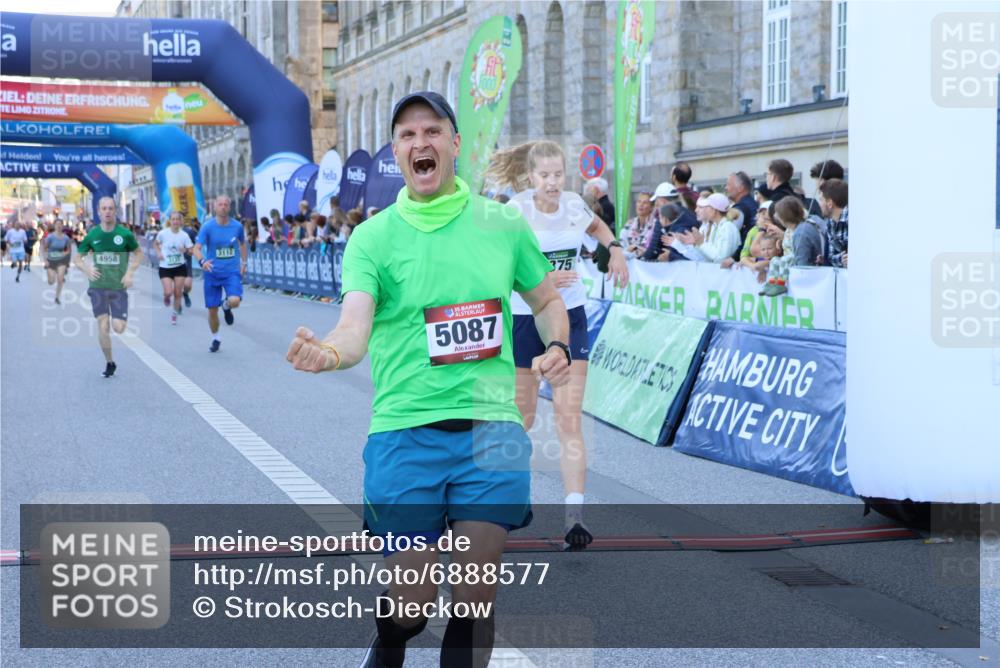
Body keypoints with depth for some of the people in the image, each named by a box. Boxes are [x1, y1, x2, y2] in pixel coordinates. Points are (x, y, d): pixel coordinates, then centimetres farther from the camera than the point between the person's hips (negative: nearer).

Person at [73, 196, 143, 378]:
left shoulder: (125, 234, -6)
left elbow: (138, 253, 9)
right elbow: (77, 258, 9)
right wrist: (87, 269, -12)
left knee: (119, 328, -9)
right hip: (98, 286, 1)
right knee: (103, 327, -5)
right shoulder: (92, 234, -2)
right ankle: (109, 363, 13)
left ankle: (119, 318, 28)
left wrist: (130, 273, -6)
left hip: (119, 287, -1)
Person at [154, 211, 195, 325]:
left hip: (180, 267, 1)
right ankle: (166, 297, 25)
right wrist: (159, 253, -5)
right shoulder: (163, 233, -9)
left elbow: (192, 250, -3)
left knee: (178, 293, 3)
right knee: (168, 292, -14)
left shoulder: (184, 235, -7)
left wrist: (185, 250, -24)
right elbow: (155, 243, 11)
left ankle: (175, 313, 26)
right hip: (165, 267, -1)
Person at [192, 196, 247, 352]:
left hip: (232, 271, 0)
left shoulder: (237, 226, -2)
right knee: (212, 309, 4)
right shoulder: (208, 226, -9)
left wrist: (244, 262, 14)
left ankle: (226, 306, 14)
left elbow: (243, 243, 19)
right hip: (212, 273, 0)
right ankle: (216, 338, 30)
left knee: (234, 301, -25)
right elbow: (196, 248, -16)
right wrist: (202, 261, -35)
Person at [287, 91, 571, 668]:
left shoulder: (504, 224, 7)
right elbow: (355, 330, -12)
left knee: (475, 593, -2)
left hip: (491, 426, 1)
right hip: (404, 431, -1)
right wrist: (327, 352, -35)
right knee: (410, 602, 2)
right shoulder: (372, 237, 1)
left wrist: (556, 346, 0)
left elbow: (547, 299, 21)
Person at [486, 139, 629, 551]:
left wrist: (614, 248, 6)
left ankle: (575, 516, -17)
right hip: (524, 319, -2)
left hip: (569, 317, 2)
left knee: (569, 417, -9)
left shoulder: (573, 204, 0)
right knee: (522, 417, 11)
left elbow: (597, 226, 24)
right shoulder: (514, 212, -13)